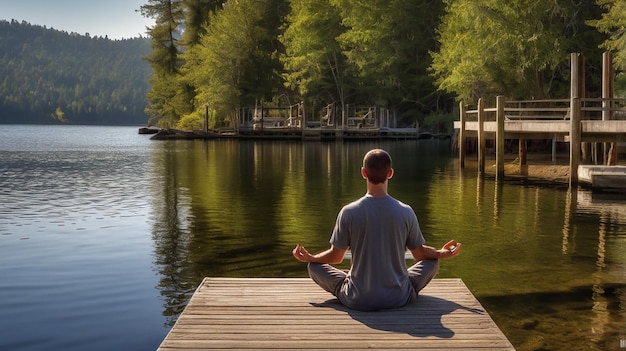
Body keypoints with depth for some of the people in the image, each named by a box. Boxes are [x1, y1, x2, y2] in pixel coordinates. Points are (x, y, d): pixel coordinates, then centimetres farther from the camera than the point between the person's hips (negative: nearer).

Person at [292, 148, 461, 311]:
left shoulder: (349, 212, -12)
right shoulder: (406, 212, -9)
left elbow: (335, 257, -1)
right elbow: (420, 253, 5)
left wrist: (309, 258, 20)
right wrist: (443, 253, 27)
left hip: (357, 301, -1)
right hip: (398, 299, 1)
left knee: (314, 266, 20)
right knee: (433, 262, 23)